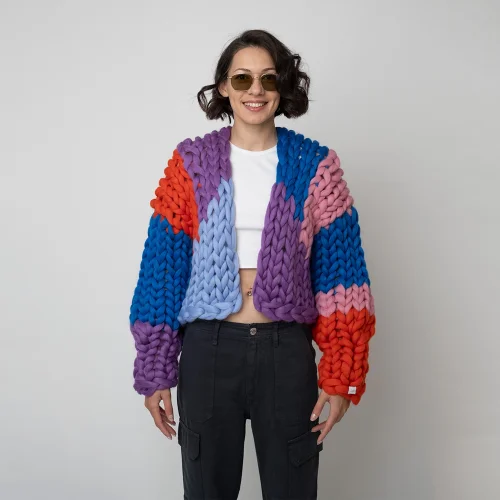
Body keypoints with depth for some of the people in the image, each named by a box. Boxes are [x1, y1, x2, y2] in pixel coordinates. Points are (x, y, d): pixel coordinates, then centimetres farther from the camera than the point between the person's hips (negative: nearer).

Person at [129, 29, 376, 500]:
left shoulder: (315, 166, 1)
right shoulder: (191, 163, 0)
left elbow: (339, 273, -1)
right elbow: (162, 268, 0)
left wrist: (341, 375, -6)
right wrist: (156, 371, -3)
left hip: (287, 351, 0)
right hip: (208, 350, 0)